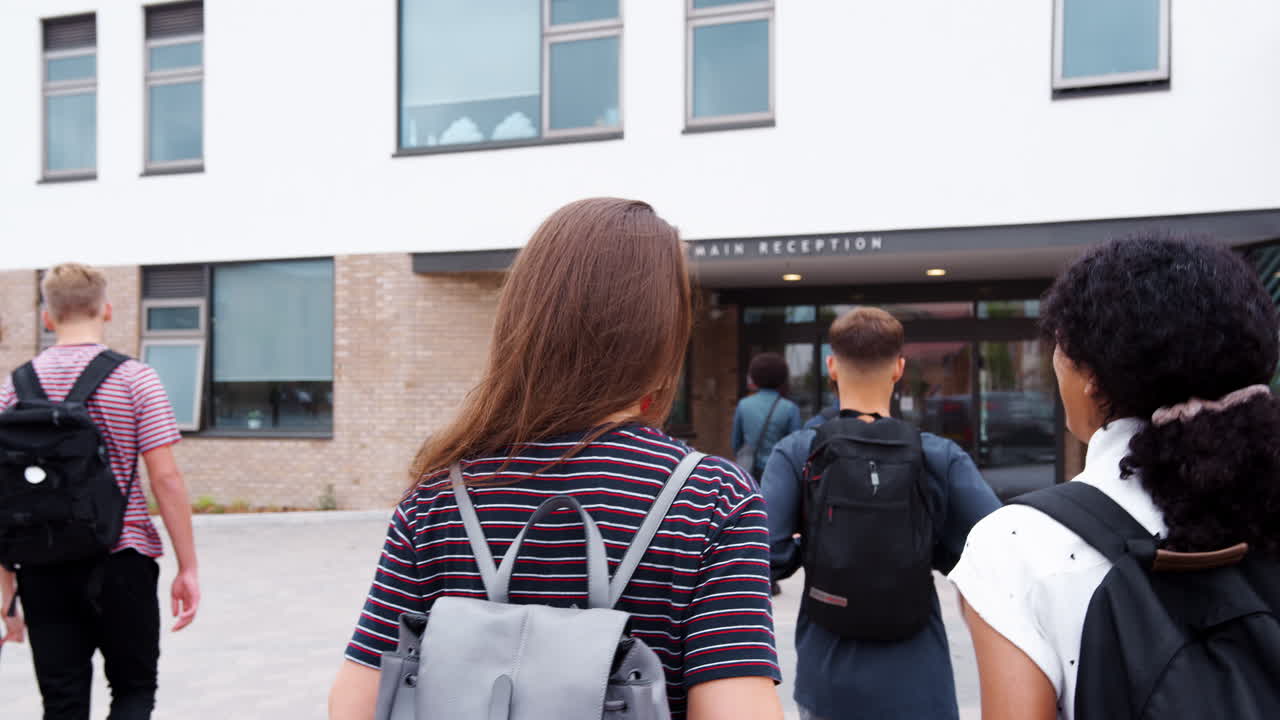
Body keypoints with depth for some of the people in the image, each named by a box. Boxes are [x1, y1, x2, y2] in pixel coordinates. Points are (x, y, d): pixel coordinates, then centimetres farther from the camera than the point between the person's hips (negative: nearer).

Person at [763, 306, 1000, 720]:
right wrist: (938, 550, 3)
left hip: (826, 680, 1)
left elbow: (768, 557, -18)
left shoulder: (795, 453, -9)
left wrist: (808, 547, 2)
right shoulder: (942, 458, -9)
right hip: (914, 683, 0)